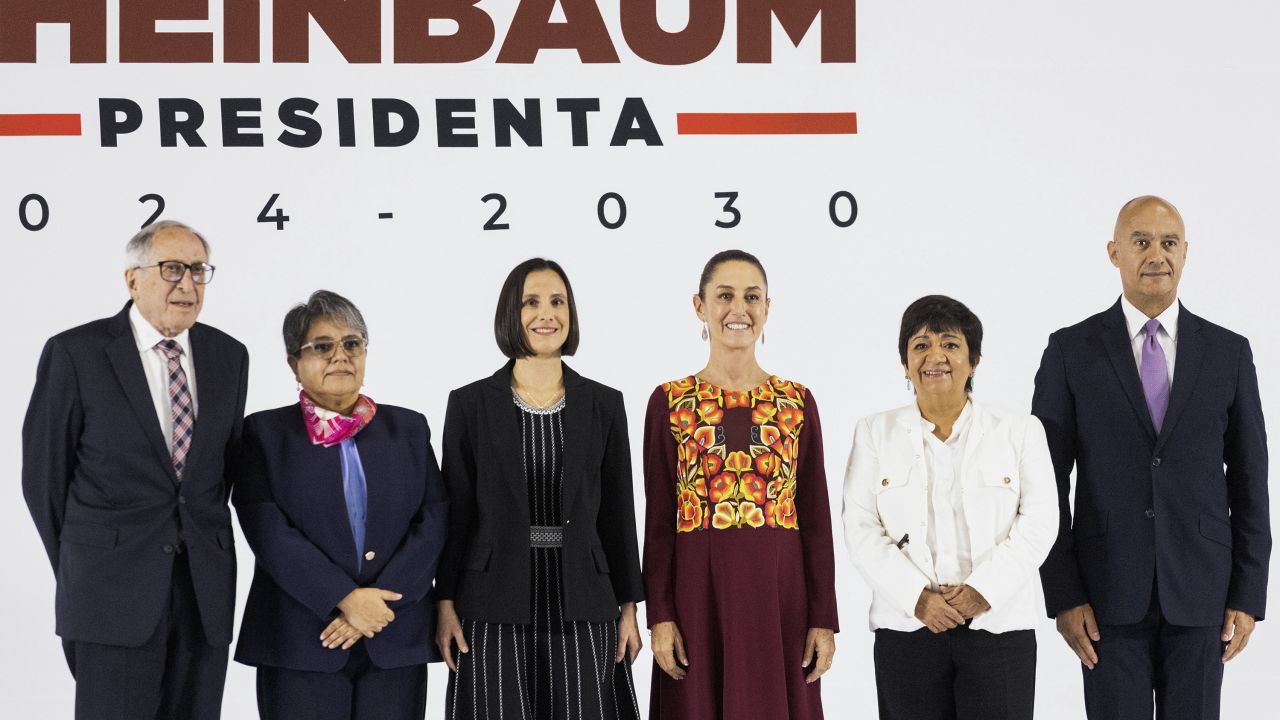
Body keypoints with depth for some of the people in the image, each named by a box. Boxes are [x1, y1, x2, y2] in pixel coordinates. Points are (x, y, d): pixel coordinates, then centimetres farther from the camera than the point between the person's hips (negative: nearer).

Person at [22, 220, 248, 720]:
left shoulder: (229, 356, 8)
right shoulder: (75, 354, -5)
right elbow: (44, 474, 1)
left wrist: (203, 542, 13)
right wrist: (80, 569, 6)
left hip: (206, 593, 4)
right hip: (113, 592, -4)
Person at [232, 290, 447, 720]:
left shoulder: (409, 429, 12)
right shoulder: (265, 433, 5)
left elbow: (433, 524, 3)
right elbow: (269, 531, -7)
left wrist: (379, 603, -10)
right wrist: (345, 599, -16)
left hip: (396, 643, 2)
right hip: (301, 647, -2)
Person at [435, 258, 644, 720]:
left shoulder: (604, 405, 5)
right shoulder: (470, 404, 1)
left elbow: (618, 513, 7)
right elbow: (454, 512, 2)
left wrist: (629, 607, 5)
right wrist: (445, 605, -4)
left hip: (581, 604, 1)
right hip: (494, 608, -1)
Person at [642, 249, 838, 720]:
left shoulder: (797, 402, 5)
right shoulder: (669, 402, 2)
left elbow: (816, 518, 4)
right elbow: (659, 520, 1)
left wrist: (823, 619, -1)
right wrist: (660, 616, -6)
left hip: (779, 592, 1)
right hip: (698, 592, -1)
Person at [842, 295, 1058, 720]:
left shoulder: (1020, 432, 7)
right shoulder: (875, 434, 8)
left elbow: (1039, 523, 0)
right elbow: (861, 531, 1)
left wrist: (982, 591, -13)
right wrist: (917, 598, -12)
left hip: (999, 625, 0)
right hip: (906, 631, 1)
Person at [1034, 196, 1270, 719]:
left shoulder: (1229, 352, 5)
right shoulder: (1071, 351, 0)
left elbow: (1249, 481, 6)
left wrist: (1248, 595, 1)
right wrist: (1062, 595, -7)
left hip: (1198, 592, 1)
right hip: (1108, 592, -1)